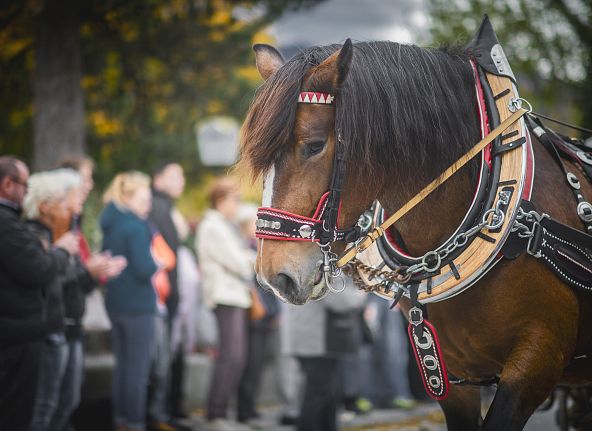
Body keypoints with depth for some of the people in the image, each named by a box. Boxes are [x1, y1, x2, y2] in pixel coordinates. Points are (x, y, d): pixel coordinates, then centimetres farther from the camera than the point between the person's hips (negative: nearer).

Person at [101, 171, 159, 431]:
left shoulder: (110, 226, 10)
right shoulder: (136, 228, -16)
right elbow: (144, 269, -20)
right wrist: (158, 261, -3)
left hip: (115, 303, 8)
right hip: (138, 306, -8)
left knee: (122, 365, 15)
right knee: (138, 370, -1)